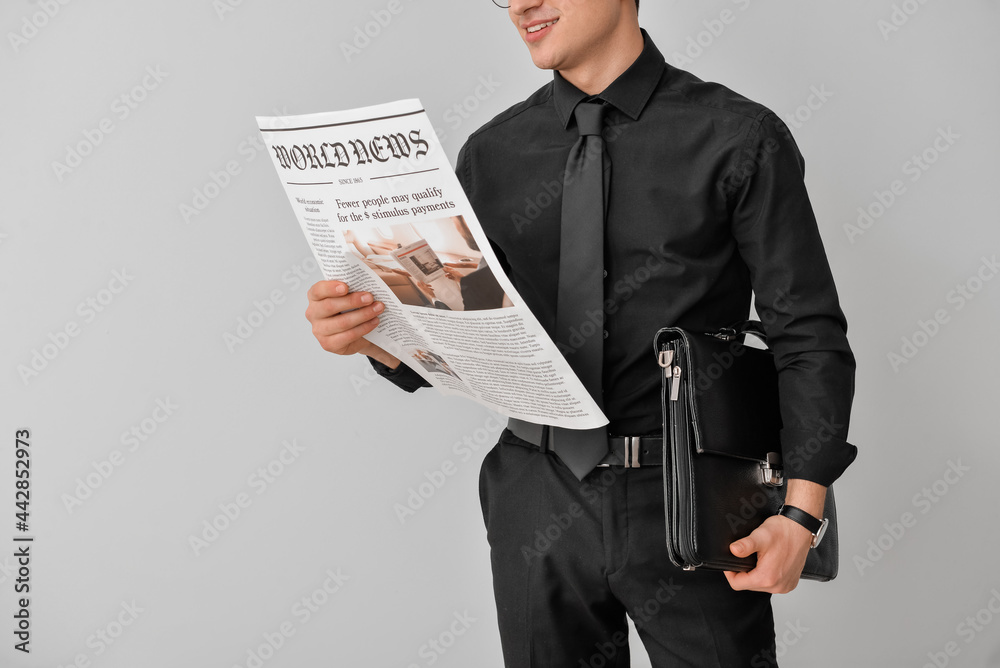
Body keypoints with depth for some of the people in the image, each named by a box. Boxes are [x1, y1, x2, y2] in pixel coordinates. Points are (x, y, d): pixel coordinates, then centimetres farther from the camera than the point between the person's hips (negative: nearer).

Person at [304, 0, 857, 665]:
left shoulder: (740, 138, -5)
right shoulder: (491, 155, 6)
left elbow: (810, 336, -6)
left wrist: (801, 515, -15)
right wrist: (366, 330, -13)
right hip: (541, 507, 3)